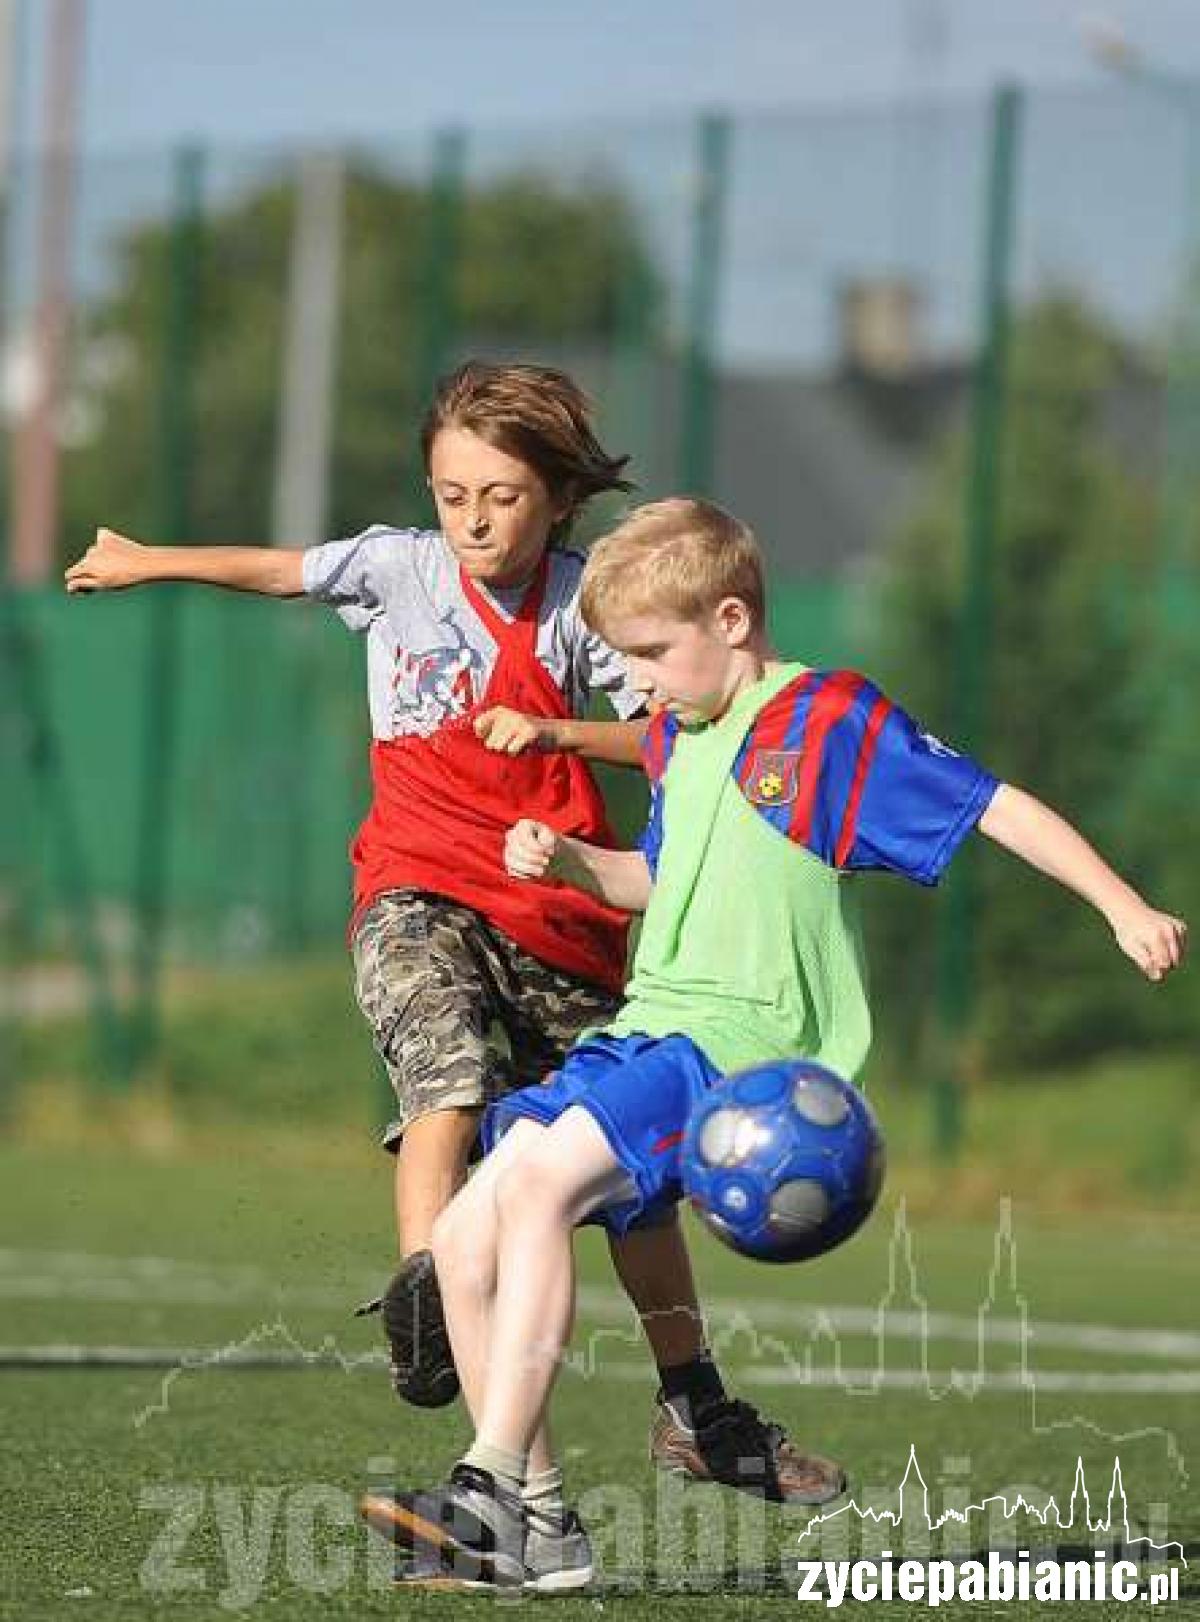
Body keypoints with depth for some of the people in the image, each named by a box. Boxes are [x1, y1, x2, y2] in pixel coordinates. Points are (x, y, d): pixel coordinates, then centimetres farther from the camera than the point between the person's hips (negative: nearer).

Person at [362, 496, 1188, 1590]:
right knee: (464, 1237, -4)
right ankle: (538, 1524, 0)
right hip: (645, 1035, 9)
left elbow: (1000, 807, -6)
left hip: (744, 1042, -9)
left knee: (535, 1180, -30)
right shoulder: (678, 736, 20)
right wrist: (566, 862, 17)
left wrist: (1128, 912, -14)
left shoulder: (829, 721, -5)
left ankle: (489, 1491, -32)